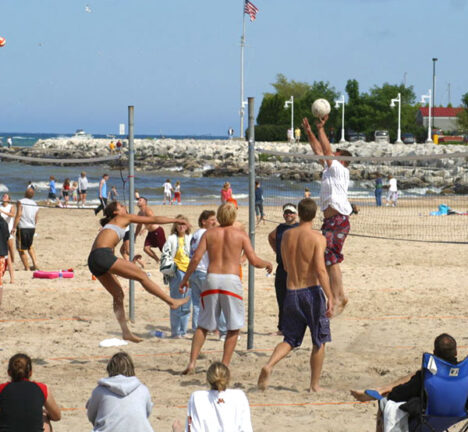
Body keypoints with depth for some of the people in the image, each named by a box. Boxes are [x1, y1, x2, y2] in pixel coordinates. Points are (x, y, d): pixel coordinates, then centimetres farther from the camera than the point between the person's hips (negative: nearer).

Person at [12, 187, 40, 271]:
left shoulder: (20, 202, -8)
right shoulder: (35, 204, 9)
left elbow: (18, 215, -17)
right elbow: (36, 218, 13)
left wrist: (14, 227, -16)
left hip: (22, 227, -6)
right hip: (32, 228, 6)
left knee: (21, 249, 5)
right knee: (30, 246, 26)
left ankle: (26, 268, 5)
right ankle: (35, 264, 17)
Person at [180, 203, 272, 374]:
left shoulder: (209, 233, 8)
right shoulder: (241, 235, 3)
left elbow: (196, 258, 1)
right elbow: (254, 260, -3)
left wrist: (185, 279, 10)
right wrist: (267, 264, 18)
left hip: (212, 278, 3)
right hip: (231, 279, -2)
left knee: (203, 325, 13)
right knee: (234, 327, 10)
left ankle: (192, 362, 4)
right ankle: (225, 365, 6)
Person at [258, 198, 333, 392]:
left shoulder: (287, 235, 5)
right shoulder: (317, 238, -10)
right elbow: (320, 270, -19)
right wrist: (330, 297, -18)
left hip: (292, 292, 4)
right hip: (312, 291, -4)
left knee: (290, 339, 13)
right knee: (319, 341, 11)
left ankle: (269, 365, -13)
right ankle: (314, 385, 14)